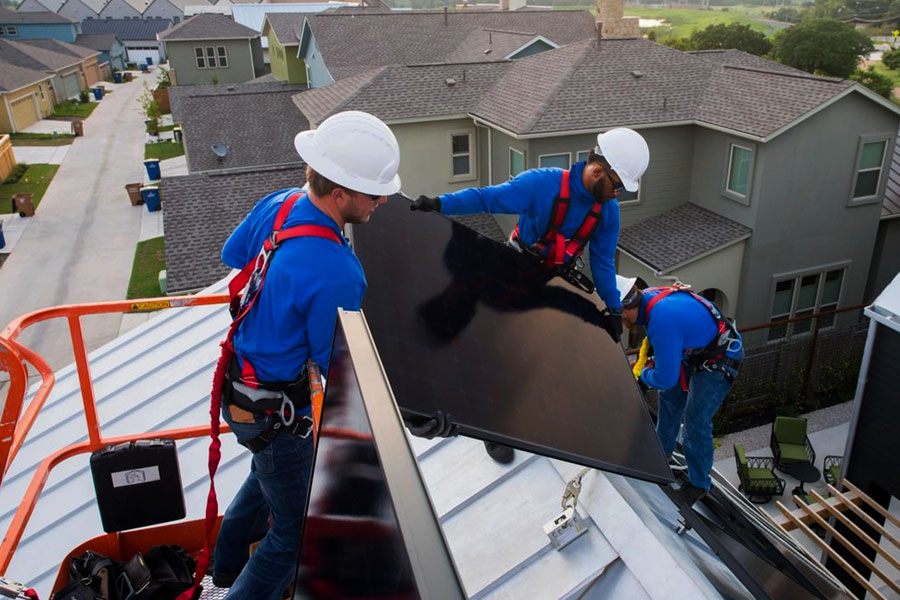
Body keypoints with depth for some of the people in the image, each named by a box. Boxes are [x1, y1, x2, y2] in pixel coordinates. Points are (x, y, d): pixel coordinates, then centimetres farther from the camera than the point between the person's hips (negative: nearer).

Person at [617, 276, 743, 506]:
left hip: (719, 362, -10)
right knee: (669, 398, 21)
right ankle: (664, 452, 42)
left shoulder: (662, 319, -39)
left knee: (696, 422, -4)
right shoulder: (647, 297, -11)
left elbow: (666, 378, -30)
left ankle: (699, 484, 15)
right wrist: (652, 362, 3)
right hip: (694, 350, 10)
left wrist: (644, 375, -11)